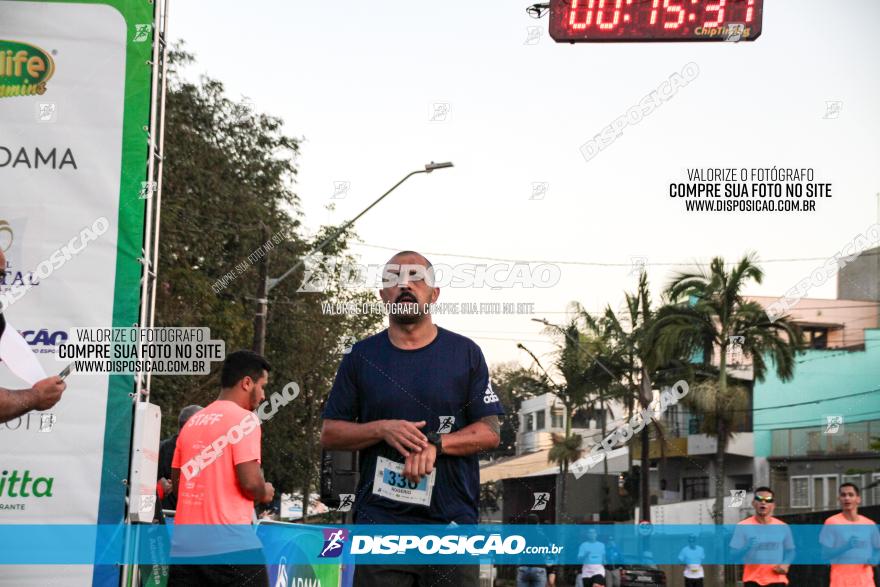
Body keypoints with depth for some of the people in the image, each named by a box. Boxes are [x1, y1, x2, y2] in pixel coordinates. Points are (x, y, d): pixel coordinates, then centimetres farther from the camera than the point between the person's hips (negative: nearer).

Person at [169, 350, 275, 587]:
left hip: (184, 546, 7)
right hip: (232, 545, -7)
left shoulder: (191, 422, 16)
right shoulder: (244, 419, -6)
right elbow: (250, 481, -14)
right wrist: (265, 493, 6)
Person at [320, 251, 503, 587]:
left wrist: (435, 444, -13)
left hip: (452, 522, 0)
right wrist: (383, 429, -10)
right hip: (379, 522, 0)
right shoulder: (361, 356, 10)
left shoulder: (465, 353, 7)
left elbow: (490, 432, 4)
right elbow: (329, 434, 8)